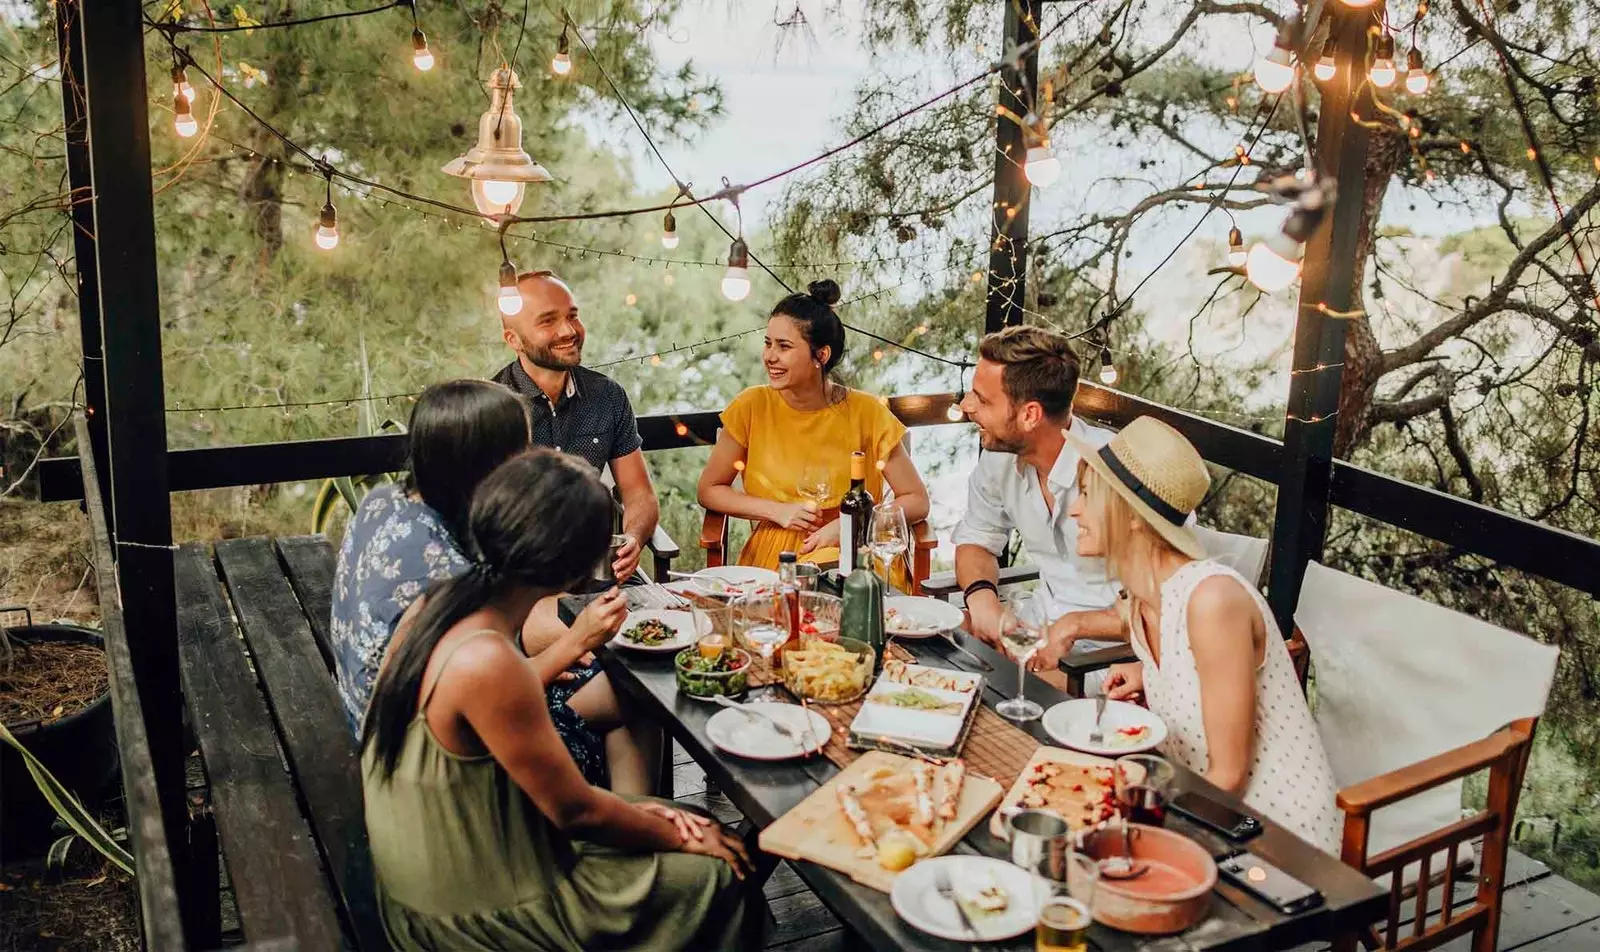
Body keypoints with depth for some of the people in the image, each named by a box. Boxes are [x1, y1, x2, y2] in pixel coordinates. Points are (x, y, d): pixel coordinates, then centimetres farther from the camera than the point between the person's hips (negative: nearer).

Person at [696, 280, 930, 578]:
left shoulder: (866, 412, -4)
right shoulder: (753, 406, -2)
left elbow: (917, 502, 0)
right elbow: (709, 490, 6)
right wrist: (778, 511, -8)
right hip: (771, 557, 1)